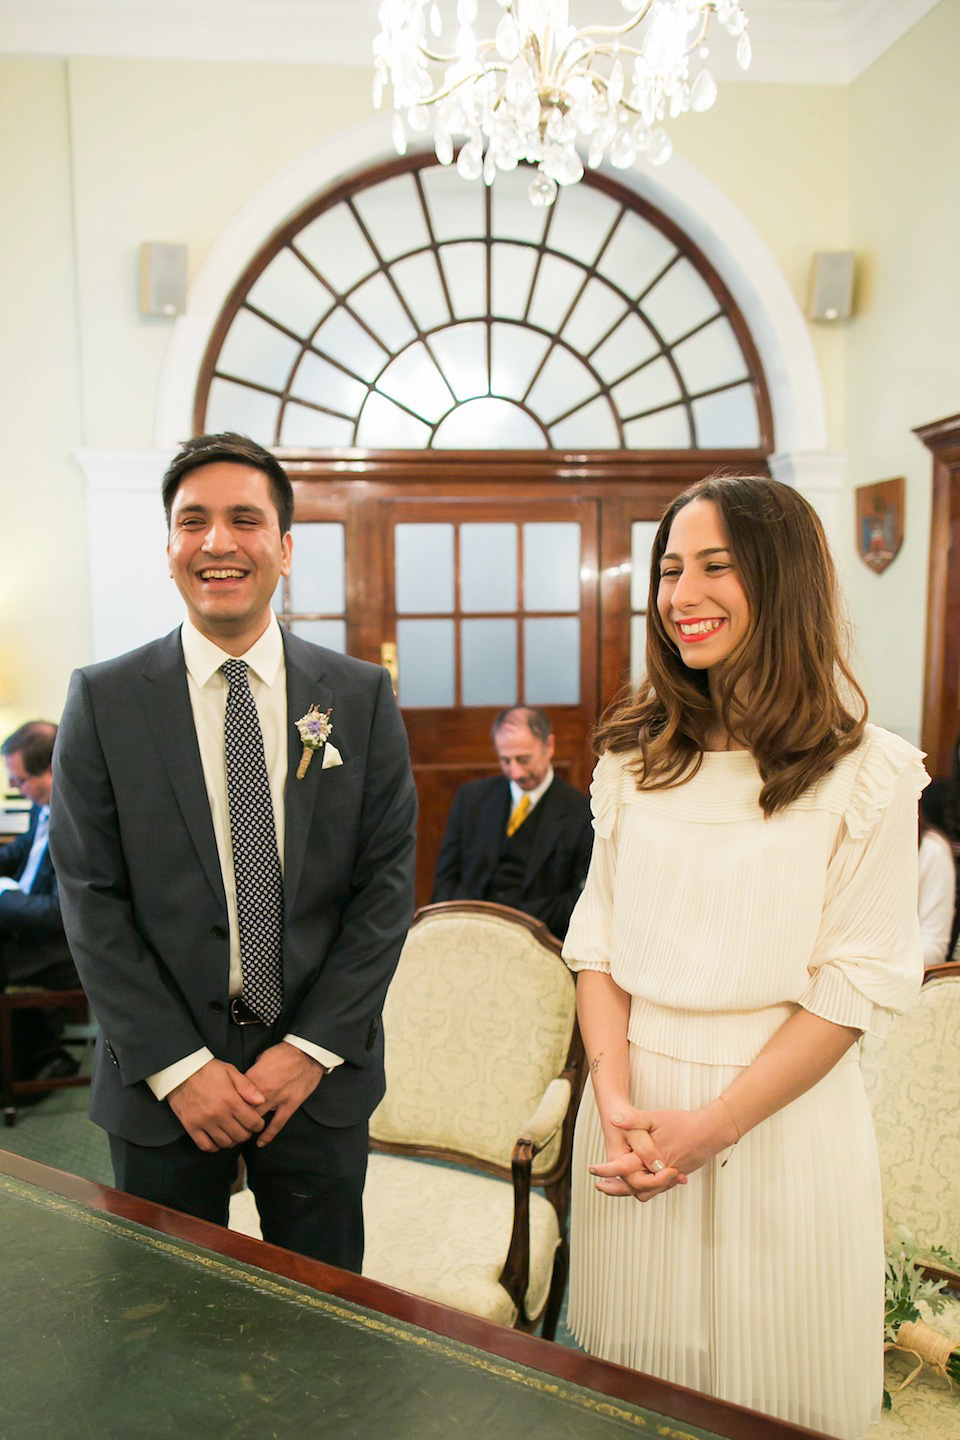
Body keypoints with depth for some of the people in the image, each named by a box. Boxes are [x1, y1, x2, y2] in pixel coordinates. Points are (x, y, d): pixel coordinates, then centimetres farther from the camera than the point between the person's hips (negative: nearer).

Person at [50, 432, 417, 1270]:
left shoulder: (362, 696, -2)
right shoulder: (105, 699, -4)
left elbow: (389, 880, -3)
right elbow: (90, 898, -5)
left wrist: (312, 1047, -8)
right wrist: (177, 1067, -10)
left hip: (321, 1074, 1)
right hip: (160, 1083, 0)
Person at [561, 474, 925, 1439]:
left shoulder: (868, 774, -9)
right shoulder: (634, 757, 3)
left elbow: (857, 984, -10)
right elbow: (597, 938, 2)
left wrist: (711, 1126, -16)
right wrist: (616, 1099, -11)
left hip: (781, 1113, -3)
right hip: (635, 1098, 3)